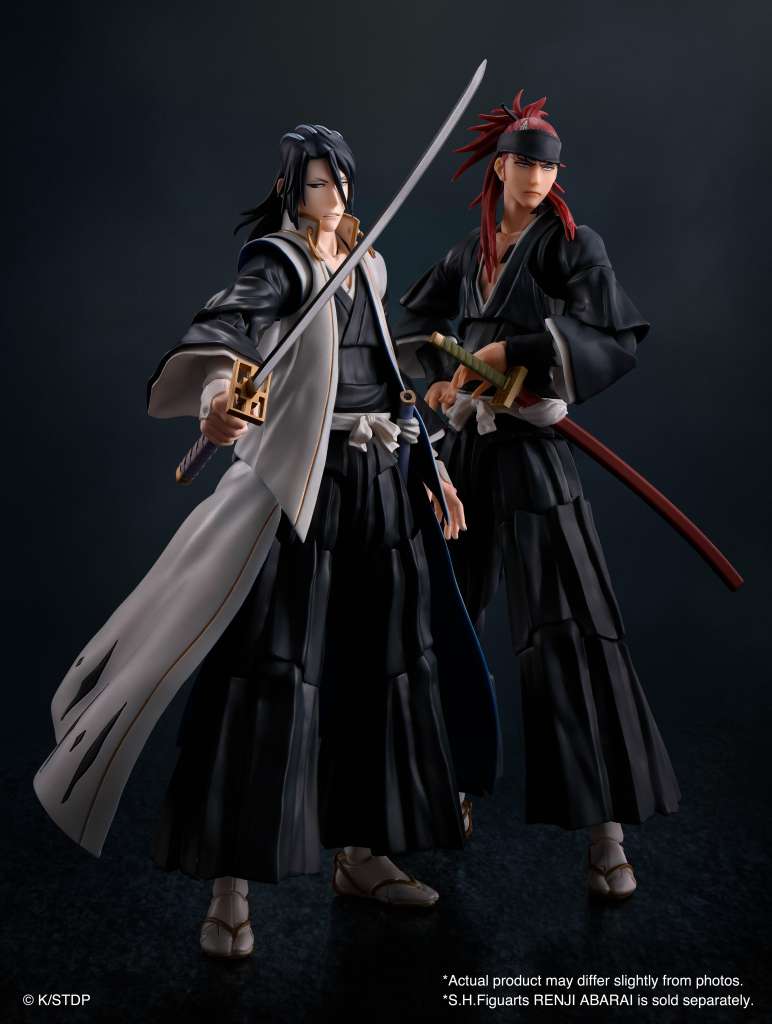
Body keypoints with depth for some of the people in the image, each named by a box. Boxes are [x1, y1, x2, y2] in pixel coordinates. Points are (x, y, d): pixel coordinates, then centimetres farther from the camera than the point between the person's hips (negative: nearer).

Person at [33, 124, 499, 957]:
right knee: (274, 672, -10)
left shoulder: (367, 267, 18)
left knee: (378, 667, 9)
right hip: (300, 485, -7)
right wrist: (217, 390, -50)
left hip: (381, 486, 8)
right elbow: (228, 322, -28)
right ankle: (231, 886, -1)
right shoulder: (278, 260, -5)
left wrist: (429, 464, 23)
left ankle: (359, 854, 23)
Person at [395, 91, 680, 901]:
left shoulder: (574, 246, 0)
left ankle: (605, 830, -3)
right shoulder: (470, 253, 13)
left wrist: (512, 349, -16)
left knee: (568, 630, -10)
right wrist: (433, 379, 8)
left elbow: (617, 341, -12)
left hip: (533, 450, -5)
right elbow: (414, 319, 27)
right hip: (466, 447, 5)